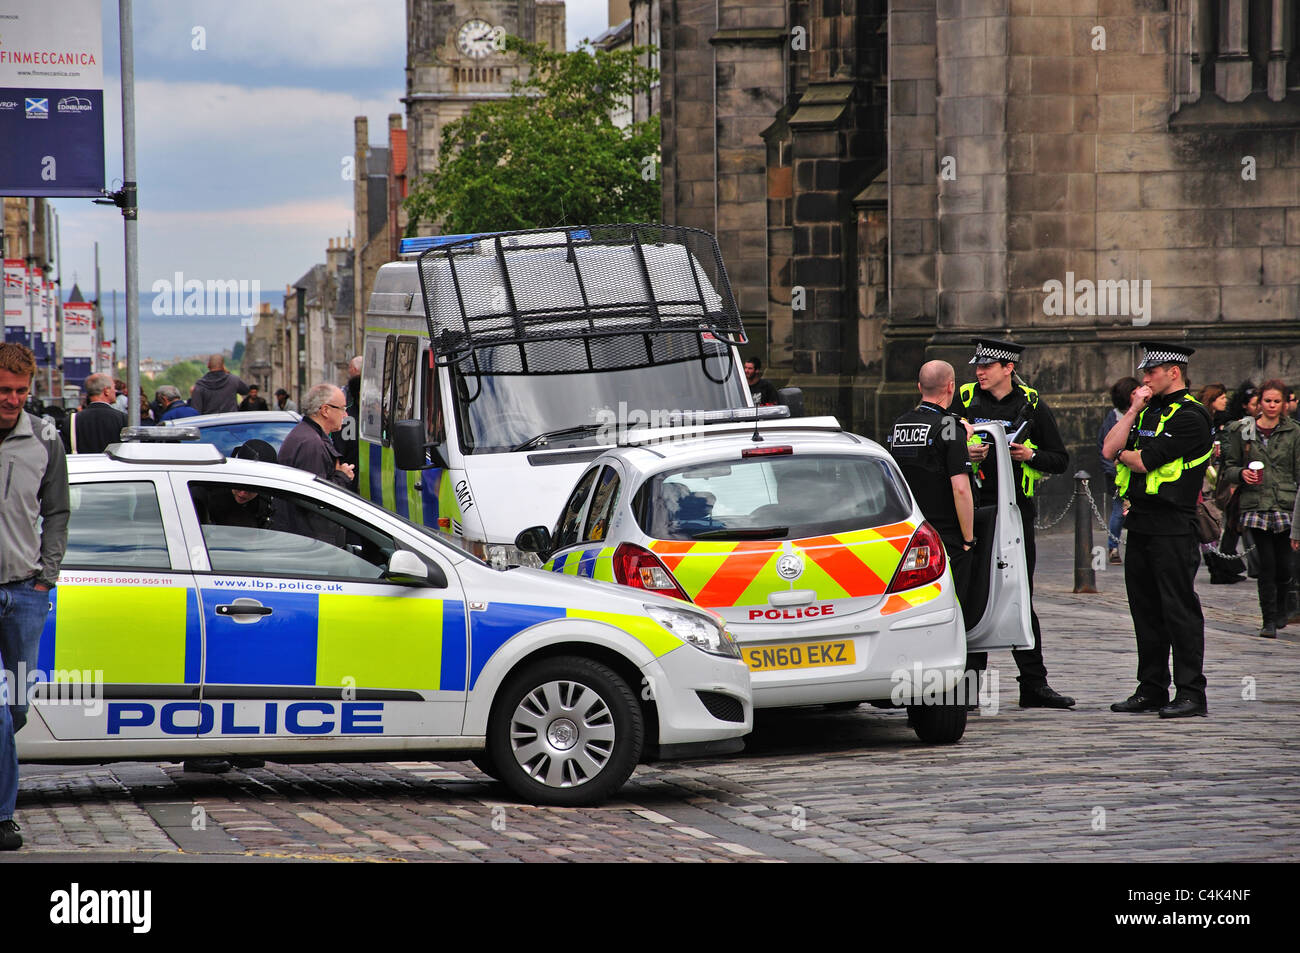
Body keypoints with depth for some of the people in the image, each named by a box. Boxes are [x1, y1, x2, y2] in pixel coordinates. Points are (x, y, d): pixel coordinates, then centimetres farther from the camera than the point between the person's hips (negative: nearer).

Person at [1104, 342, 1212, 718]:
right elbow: (1110, 450, 6)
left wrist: (1125, 454, 4)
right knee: (1146, 609, 11)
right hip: (1140, 521, 9)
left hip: (1173, 526, -9)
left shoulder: (1189, 416, -11)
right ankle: (1151, 689, 18)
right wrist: (1134, 410, 1)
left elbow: (1144, 461, -16)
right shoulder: (1148, 411, 17)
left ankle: (1190, 693, -4)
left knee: (1179, 609, -6)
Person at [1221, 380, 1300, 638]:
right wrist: (1242, 474, -10)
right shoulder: (1243, 432, 7)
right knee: (1266, 565, -5)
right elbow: (1229, 468, 13)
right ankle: (1269, 619, 2)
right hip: (1255, 505, 0)